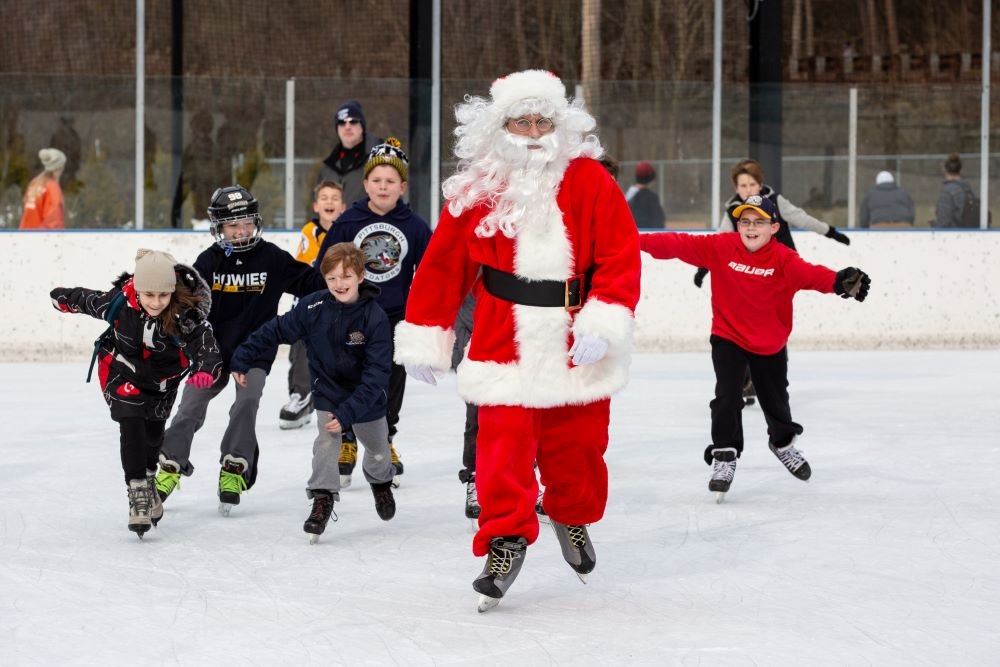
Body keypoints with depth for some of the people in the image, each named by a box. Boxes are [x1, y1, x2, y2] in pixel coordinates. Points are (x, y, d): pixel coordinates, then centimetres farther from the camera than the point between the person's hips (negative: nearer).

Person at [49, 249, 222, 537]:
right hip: (122, 366, -1)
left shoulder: (187, 312, -36)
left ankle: (148, 479, 45)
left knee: (153, 430, 19)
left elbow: (204, 341, -48)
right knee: (132, 423, -20)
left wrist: (206, 369, -70)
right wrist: (63, 298, 10)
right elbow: (87, 300, -11)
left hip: (164, 374, 2)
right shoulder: (118, 301, -32)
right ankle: (138, 493, -14)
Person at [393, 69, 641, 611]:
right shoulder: (475, 191, -1)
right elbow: (443, 266, 4)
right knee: (504, 441, -9)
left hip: (577, 346, 1)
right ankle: (505, 539, 2)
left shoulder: (590, 183, -2)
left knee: (577, 444, 11)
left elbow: (621, 257, -6)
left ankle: (573, 517, 38)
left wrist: (603, 322, -17)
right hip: (504, 343, -1)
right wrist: (424, 338, 6)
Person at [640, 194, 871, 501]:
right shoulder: (720, 247, -14)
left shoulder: (783, 258, -17)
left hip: (770, 344, 1)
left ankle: (783, 443, 47)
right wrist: (638, 241, -31)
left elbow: (809, 274, -34)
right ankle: (724, 456, 1)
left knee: (775, 400, 18)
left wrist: (839, 281, -55)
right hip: (728, 338, -1)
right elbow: (679, 244, -20)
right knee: (727, 397, -14)